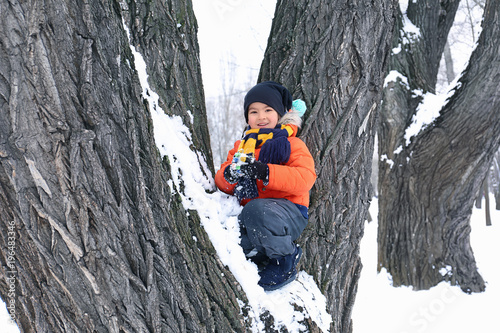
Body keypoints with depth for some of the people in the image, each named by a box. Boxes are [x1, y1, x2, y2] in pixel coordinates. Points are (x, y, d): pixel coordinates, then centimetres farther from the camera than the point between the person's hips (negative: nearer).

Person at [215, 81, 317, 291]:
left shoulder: (291, 144, 2)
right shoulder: (242, 146, 19)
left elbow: (305, 178, -16)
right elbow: (222, 182, 14)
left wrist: (265, 172, -28)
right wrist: (229, 174, -13)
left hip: (288, 212, -5)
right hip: (248, 211, 5)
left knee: (256, 210, -38)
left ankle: (285, 261, -13)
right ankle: (263, 257, 1)